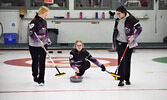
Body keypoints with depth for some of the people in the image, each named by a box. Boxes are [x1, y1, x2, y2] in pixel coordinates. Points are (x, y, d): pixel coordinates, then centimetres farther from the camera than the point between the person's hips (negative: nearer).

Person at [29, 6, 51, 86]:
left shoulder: (44, 22, 7)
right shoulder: (34, 22, -15)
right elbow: (31, 34, -19)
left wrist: (48, 40, 6)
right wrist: (39, 42, -23)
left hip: (43, 46, 5)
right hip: (34, 46, -5)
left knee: (42, 62, -1)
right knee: (35, 62, 11)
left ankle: (41, 79, 2)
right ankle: (35, 75, 34)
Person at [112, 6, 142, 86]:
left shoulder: (130, 19, -12)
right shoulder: (118, 20, 4)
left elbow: (139, 28, -10)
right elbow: (115, 31, 15)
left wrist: (132, 37, -18)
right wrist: (114, 43, 16)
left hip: (129, 43, -3)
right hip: (120, 43, 3)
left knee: (127, 61, 6)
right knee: (121, 61, -5)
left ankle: (127, 79, 20)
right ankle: (121, 79, -5)